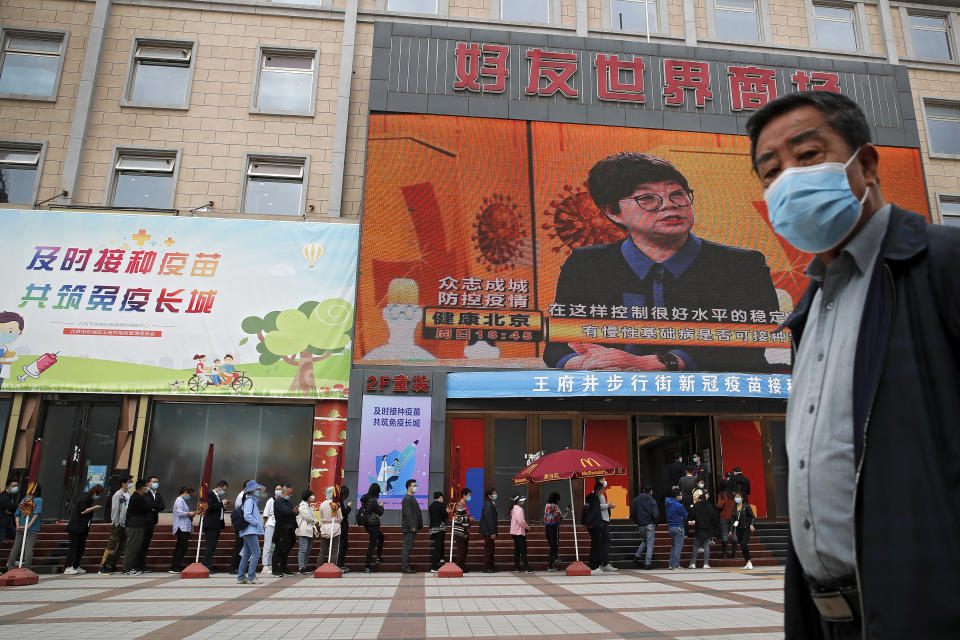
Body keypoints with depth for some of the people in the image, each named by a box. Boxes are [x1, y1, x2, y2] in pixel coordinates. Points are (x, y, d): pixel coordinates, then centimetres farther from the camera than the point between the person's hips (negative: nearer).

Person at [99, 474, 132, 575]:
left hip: (125, 525, 7)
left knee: (120, 547, 10)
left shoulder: (128, 494, 11)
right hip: (118, 525, -7)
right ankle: (102, 567, -2)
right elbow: (114, 510, -12)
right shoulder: (118, 494, -10)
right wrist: (116, 523, -13)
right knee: (112, 546, -8)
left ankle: (112, 565, 18)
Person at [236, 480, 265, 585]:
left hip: (249, 532, 10)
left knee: (246, 554, 12)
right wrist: (257, 523, -16)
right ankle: (251, 577, -9)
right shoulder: (249, 501, -10)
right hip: (250, 531, -10)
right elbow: (247, 516, -20)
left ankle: (241, 577, 16)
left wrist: (259, 523, 15)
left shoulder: (252, 501, 19)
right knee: (256, 553, -10)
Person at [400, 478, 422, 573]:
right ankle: (405, 567, -5)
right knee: (407, 547, -7)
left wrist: (417, 526, 19)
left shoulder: (412, 498, 18)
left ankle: (405, 566, 16)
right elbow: (407, 514, -19)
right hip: (409, 527, -10)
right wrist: (412, 526, -21)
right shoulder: (406, 499, -13)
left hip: (412, 527, 10)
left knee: (408, 547, 11)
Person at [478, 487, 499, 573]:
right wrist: (492, 533, -22)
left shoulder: (492, 503, 13)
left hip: (490, 531, 10)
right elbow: (489, 520, -22)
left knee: (491, 549, 16)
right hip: (488, 532, -10)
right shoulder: (488, 505, -19)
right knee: (488, 550, -2)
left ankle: (491, 566, 24)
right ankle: (486, 568, 5)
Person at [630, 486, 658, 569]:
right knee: (650, 543, 4)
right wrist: (655, 523, 3)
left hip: (641, 525, 4)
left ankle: (637, 556, 9)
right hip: (650, 525, -4)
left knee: (645, 540, 24)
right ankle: (647, 563, 2)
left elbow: (632, 513, 1)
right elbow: (656, 515, -14)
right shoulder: (652, 501, -8)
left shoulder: (636, 500, 2)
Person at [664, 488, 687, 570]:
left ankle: (671, 564, 17)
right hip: (678, 527, -7)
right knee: (678, 546, 0)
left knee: (673, 546, 16)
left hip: (670, 526, 7)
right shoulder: (679, 505, -17)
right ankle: (676, 565, 0)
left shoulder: (667, 502, 1)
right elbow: (686, 516, -5)